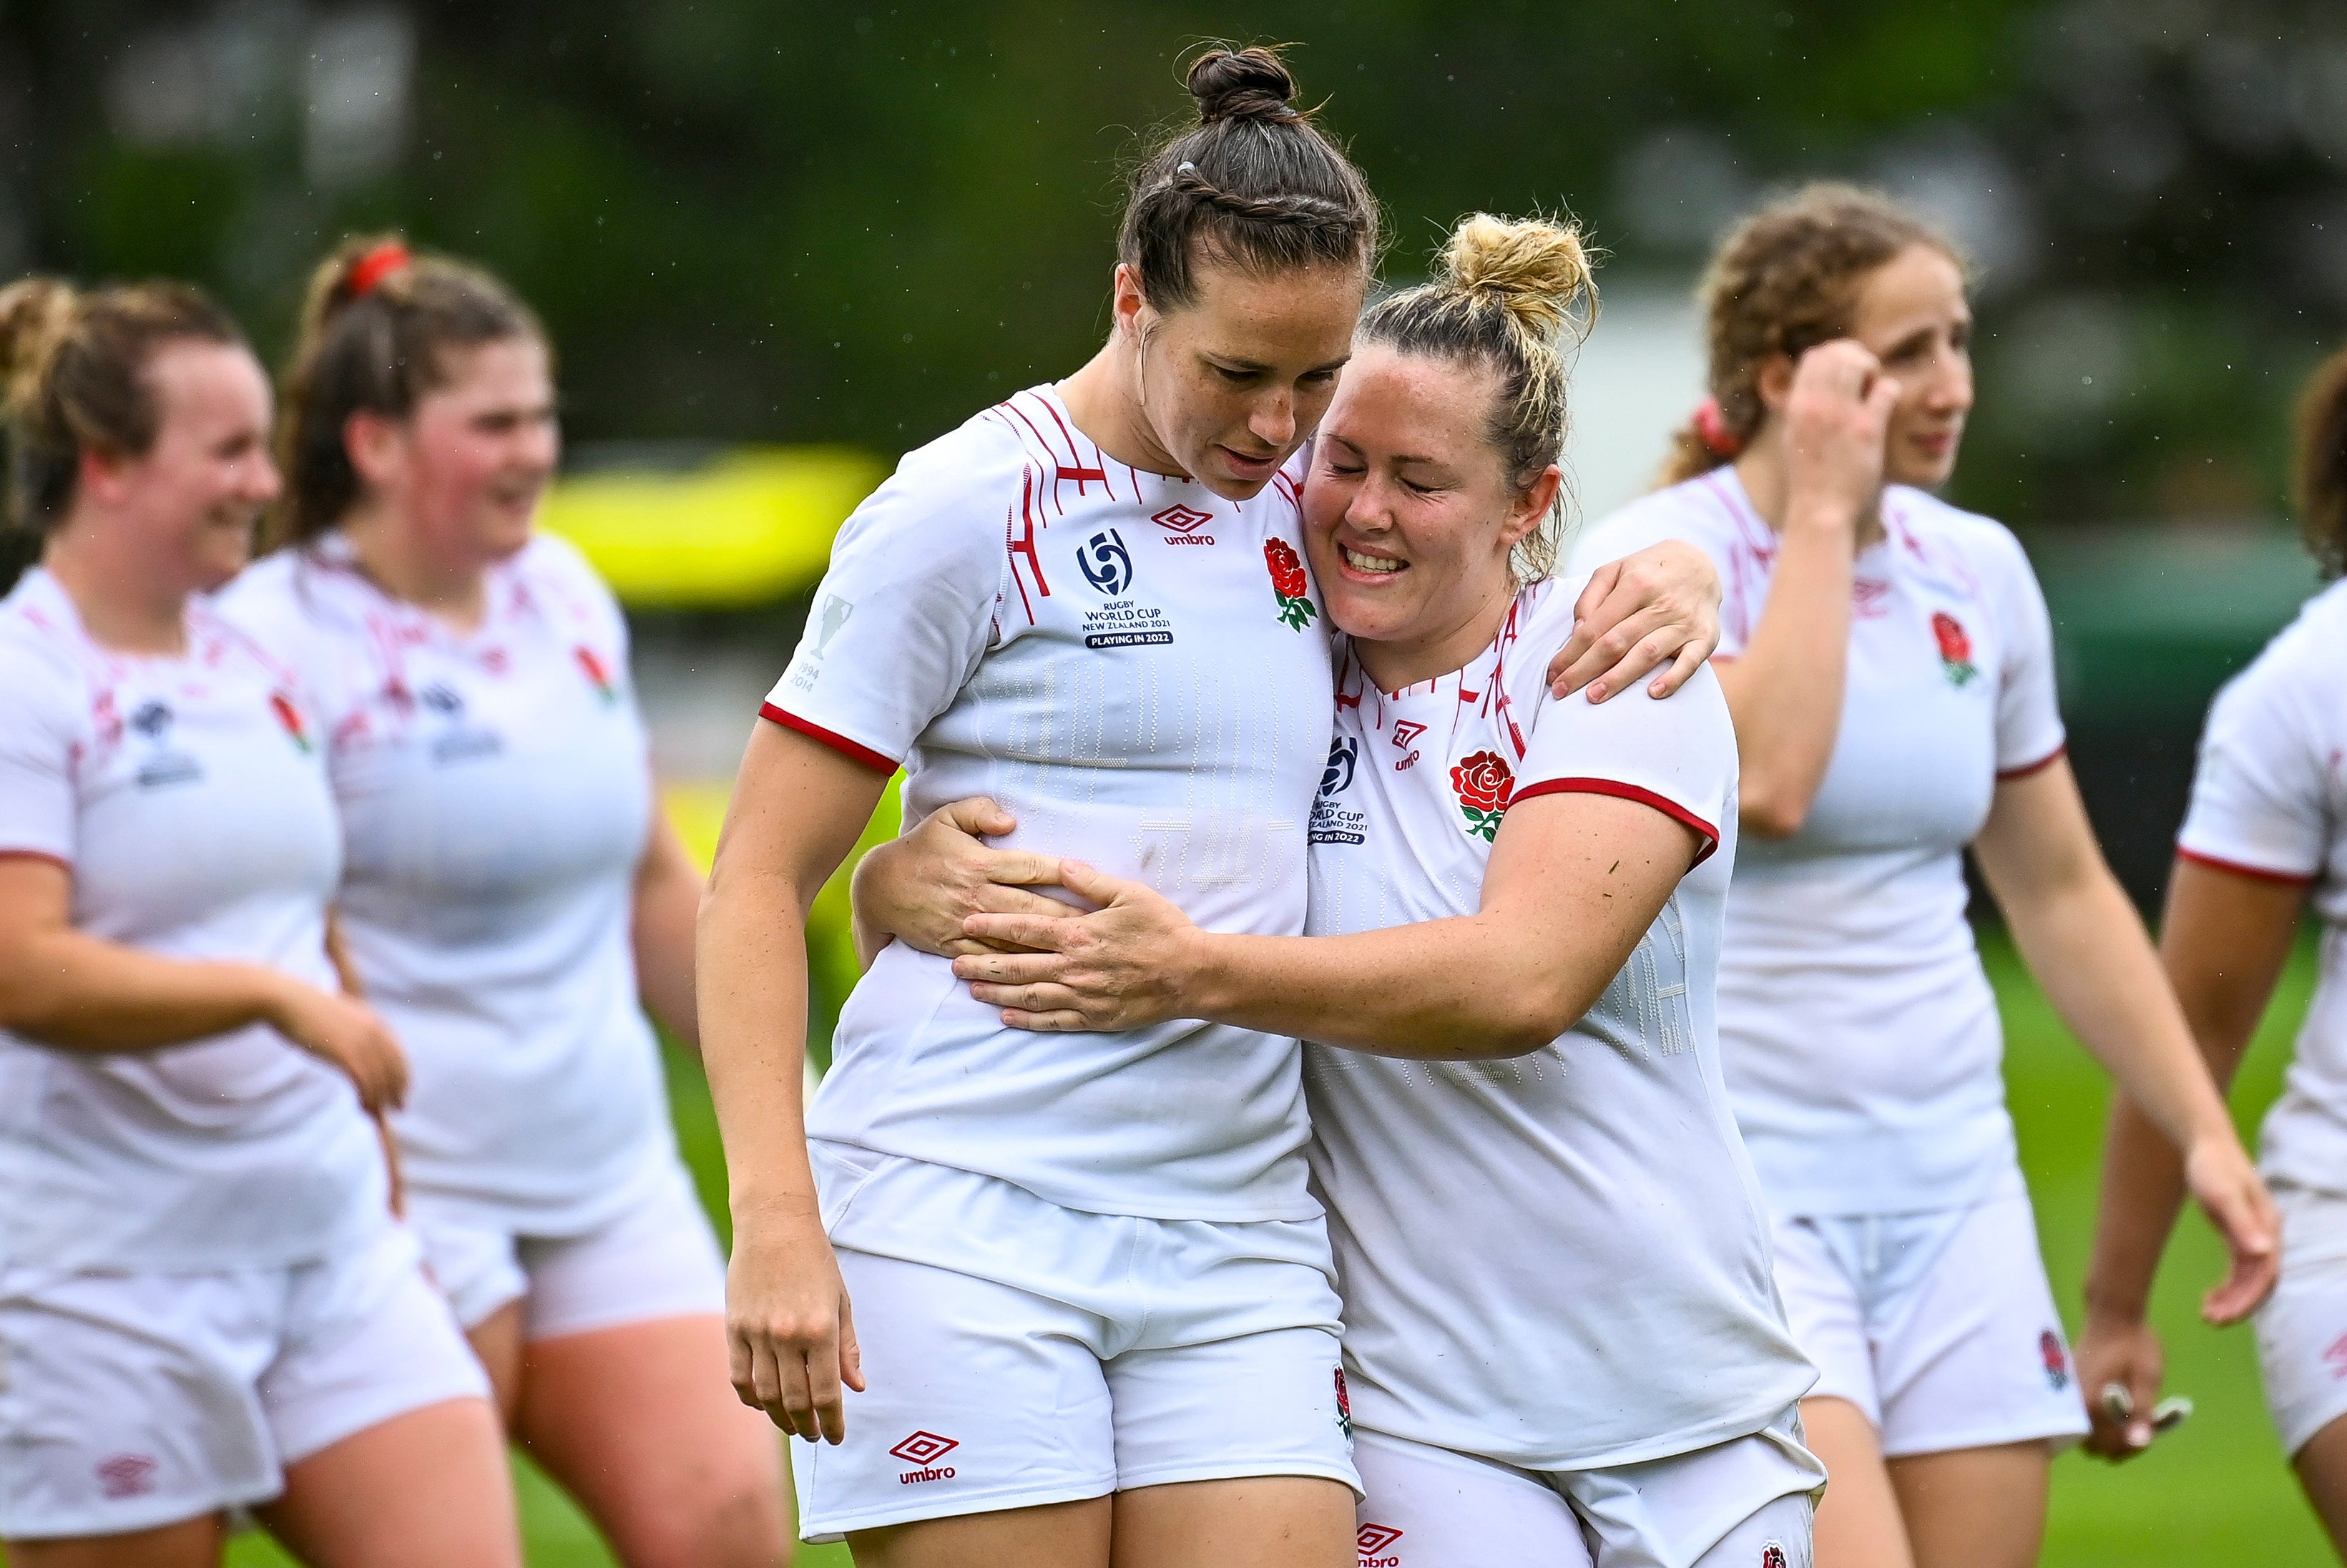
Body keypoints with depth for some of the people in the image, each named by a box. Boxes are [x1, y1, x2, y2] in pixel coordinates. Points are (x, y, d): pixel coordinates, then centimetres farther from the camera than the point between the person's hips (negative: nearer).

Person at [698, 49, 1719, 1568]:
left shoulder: (1303, 506, 14)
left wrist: (1661, 575, 8)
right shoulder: (968, 511, -2)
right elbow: (757, 885, -3)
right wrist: (775, 1223, -14)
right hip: (965, 1211, -5)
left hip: (1240, 1242, 5)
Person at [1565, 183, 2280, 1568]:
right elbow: (1765, 780, -27)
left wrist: (2204, 1130, 11)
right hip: (1734, 1183, -6)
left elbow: (2062, 892, 18)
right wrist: (1823, 510, -17)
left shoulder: (1978, 571, 9)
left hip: (1952, 1188, 6)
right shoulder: (1656, 559, -8)